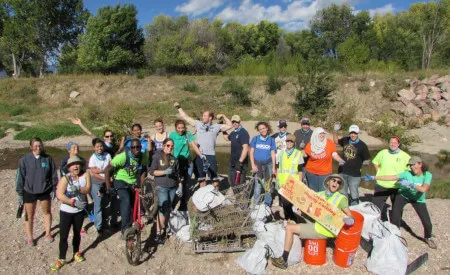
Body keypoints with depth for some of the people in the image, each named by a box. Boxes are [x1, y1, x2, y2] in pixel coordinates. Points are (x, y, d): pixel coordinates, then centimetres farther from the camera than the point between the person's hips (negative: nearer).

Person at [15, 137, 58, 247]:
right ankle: (30, 238, 28)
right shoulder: (24, 160, -11)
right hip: (29, 192, -1)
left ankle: (48, 233, 35)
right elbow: (20, 177, -5)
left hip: (45, 191, 1)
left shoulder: (48, 159, -8)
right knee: (29, 216, 11)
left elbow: (54, 175, 0)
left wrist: (53, 189, 0)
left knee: (47, 212, 16)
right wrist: (20, 194, -4)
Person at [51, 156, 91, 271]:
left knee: (77, 233, 18)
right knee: (63, 236, -1)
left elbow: (88, 189, -19)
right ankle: (61, 259, 14)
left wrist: (78, 189, -37)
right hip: (66, 211, -2)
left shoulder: (85, 174, -10)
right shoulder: (65, 178, -17)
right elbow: (59, 195, -26)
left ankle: (76, 253, 37)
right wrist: (73, 202, -33)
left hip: (80, 211, 2)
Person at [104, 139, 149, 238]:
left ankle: (129, 227, 27)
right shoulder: (123, 156, -25)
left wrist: (141, 184, -5)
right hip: (121, 181, -5)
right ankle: (125, 228, -25)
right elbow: (107, 170, -20)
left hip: (134, 183, 5)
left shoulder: (144, 157, -12)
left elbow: (144, 170, 5)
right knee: (126, 200, -29)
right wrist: (108, 187, -22)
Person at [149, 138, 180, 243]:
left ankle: (164, 229, 21)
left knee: (168, 209, 8)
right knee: (163, 209, -11)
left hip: (173, 187, 5)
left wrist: (180, 186, 10)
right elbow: (152, 171, -6)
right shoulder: (157, 156, -1)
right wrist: (164, 172, -18)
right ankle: (158, 233, -2)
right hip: (161, 187, -5)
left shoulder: (174, 159, 11)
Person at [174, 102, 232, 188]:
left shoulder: (216, 127, 4)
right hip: (199, 156, 3)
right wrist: (179, 107, 11)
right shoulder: (198, 124, 9)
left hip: (211, 155, -3)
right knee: (201, 178, 14)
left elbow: (229, 126, 2)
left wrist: (223, 116, -4)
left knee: (214, 178, 1)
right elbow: (185, 117, 12)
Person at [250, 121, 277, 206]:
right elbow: (251, 152, 2)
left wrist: (273, 167, 2)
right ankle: (256, 204, 9)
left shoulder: (271, 140, 3)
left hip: (268, 164, 1)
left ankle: (267, 204, 23)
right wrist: (253, 165, -6)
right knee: (258, 186, -3)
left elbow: (273, 154, 5)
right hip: (257, 164, -1)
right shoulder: (255, 139, 1)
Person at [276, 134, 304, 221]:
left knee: (292, 202, -8)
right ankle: (286, 218, 19)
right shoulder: (281, 153, 10)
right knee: (284, 201, 4)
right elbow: (278, 168, 14)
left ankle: (293, 219, 7)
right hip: (282, 183, 3)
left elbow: (300, 171, 1)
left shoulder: (298, 154, 0)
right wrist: (277, 180, 8)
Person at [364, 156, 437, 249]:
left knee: (427, 223, -3)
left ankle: (428, 238, 30)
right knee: (395, 219, -12)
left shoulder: (427, 175, -19)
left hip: (418, 200, 1)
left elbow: (424, 189, -34)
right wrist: (373, 178, -35)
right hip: (403, 196, 0)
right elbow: (391, 177, -27)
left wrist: (410, 184, -43)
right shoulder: (407, 173, -20)